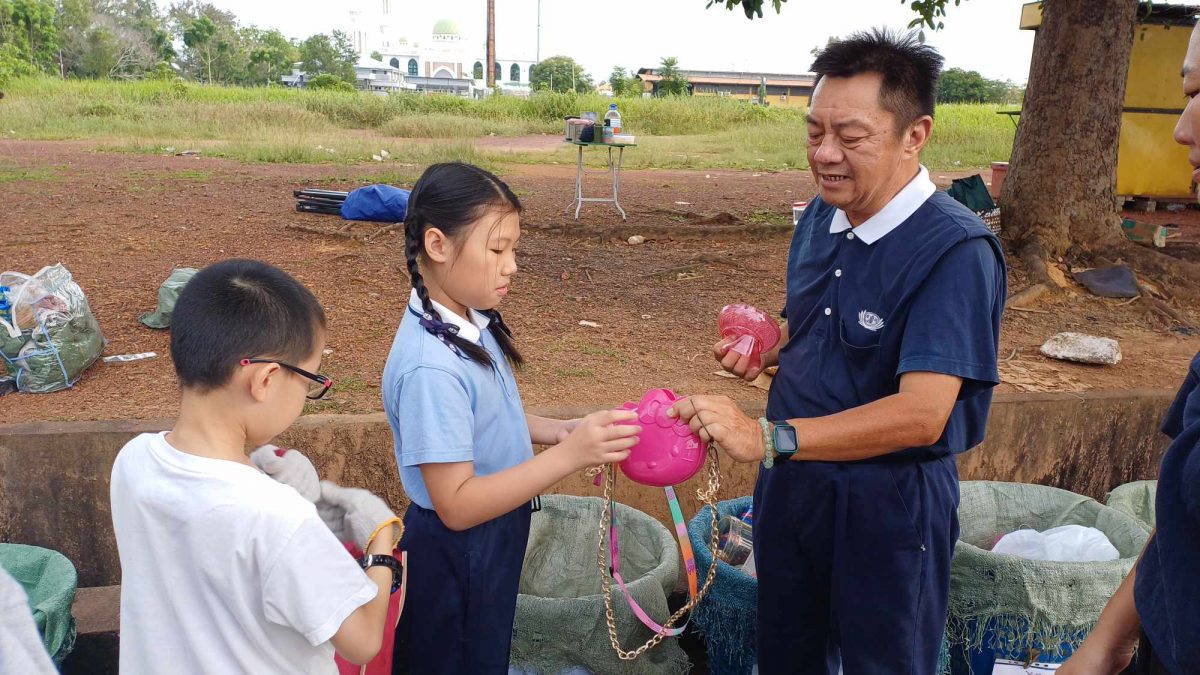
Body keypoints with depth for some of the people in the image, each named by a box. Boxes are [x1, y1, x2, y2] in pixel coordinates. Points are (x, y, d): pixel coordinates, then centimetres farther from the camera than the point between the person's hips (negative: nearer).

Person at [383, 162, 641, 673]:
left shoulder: (472, 323, -5)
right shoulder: (431, 367, -30)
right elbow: (456, 504, -28)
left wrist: (560, 431, -5)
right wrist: (568, 456, -32)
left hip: (495, 540, 8)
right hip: (455, 559, -8)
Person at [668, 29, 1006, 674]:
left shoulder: (956, 251, -24)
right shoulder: (821, 216, 1)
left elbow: (921, 414, -31)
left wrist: (766, 437, -38)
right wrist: (767, 349, -6)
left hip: (888, 500, -6)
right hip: (791, 478, 7)